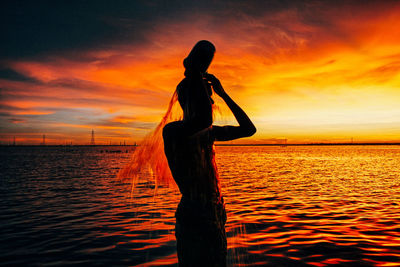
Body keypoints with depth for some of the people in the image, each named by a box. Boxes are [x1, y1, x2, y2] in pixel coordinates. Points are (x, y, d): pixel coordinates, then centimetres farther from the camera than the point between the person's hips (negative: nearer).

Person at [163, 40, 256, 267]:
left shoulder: (208, 132, 11)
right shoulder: (172, 131, -17)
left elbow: (249, 129, 16)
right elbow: (204, 119, -39)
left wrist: (224, 94, 10)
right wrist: (195, 74, -27)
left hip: (215, 218, 9)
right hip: (193, 220, -9)